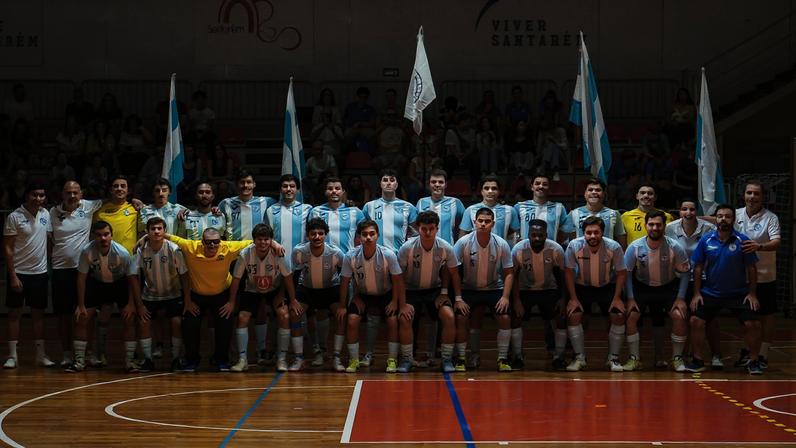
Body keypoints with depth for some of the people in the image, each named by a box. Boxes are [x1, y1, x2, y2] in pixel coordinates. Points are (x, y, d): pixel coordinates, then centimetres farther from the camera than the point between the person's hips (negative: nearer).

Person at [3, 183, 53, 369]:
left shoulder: (45, 214, 5)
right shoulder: (14, 217, -10)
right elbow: (8, 248, -10)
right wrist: (13, 276, -14)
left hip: (40, 272, 4)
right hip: (19, 273, -4)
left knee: (39, 313, 8)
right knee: (15, 313, 1)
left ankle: (41, 355, 13)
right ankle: (12, 356, 5)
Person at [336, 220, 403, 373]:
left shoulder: (388, 255, -25)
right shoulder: (350, 257, -21)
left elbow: (397, 280, -13)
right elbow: (345, 282, -8)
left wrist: (394, 301, -13)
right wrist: (342, 306, -5)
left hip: (385, 294, -1)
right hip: (361, 295, 1)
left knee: (393, 320, -18)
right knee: (351, 320, -18)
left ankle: (392, 360, -2)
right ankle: (353, 360, -3)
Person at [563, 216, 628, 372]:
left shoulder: (614, 247, -22)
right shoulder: (574, 246, -23)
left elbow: (621, 273, -9)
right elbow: (569, 272, -11)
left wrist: (617, 298, -12)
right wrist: (573, 298, -13)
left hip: (608, 287, 0)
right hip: (582, 287, 0)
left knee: (619, 315, -17)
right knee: (573, 315, -19)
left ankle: (613, 358, -1)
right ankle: (579, 358, -5)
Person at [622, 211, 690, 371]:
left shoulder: (675, 247, -19)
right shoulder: (635, 247, -18)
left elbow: (684, 272, -7)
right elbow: (627, 273, -6)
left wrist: (680, 298, -13)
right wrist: (630, 298, -13)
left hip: (668, 287, -1)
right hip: (642, 287, 1)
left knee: (679, 316, -20)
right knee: (630, 316, -18)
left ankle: (677, 358, -1)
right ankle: (634, 359, -4)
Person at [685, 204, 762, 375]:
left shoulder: (742, 240, -8)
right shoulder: (706, 240, -3)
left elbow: (751, 268, -2)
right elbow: (698, 268, 3)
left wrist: (752, 294, -6)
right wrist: (696, 293, -2)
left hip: (739, 293, -1)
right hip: (710, 293, 1)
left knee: (753, 323, -11)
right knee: (696, 321, -9)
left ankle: (753, 362, 7)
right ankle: (697, 360, 7)